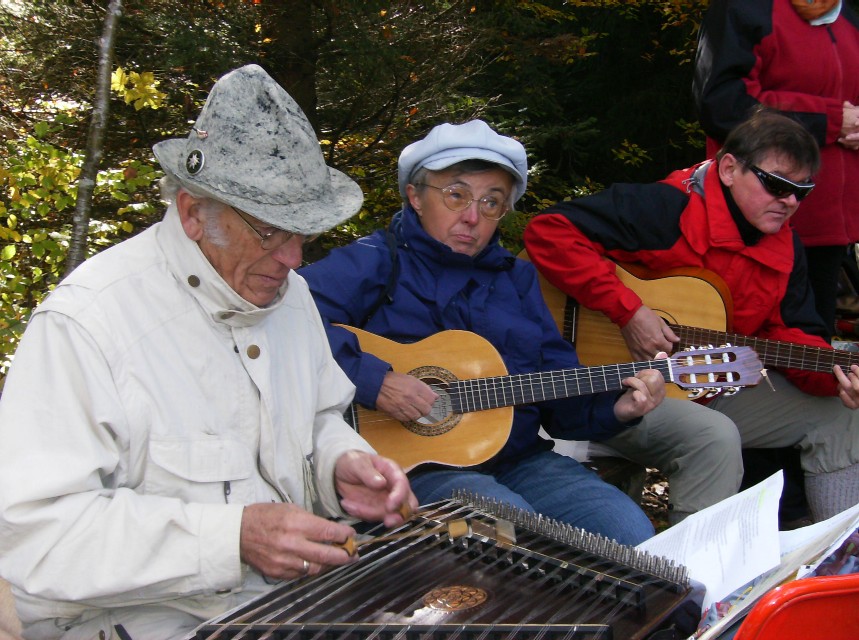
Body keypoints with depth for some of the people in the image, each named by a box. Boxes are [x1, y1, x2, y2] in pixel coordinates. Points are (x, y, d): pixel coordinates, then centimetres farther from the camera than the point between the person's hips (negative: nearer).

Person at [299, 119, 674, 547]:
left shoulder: (515, 276, 18)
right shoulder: (374, 263, -2)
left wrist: (614, 409, -3)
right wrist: (371, 380, -25)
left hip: (518, 459, 6)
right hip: (411, 465, -6)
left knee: (630, 532, -13)